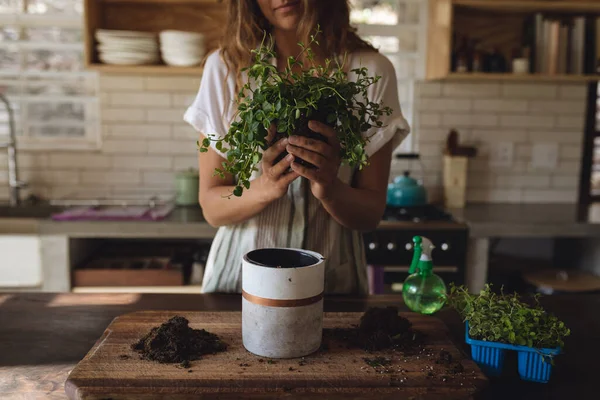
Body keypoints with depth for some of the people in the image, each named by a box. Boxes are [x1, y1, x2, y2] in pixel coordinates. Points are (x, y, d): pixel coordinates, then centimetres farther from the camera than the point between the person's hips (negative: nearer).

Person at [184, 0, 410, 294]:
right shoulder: (225, 66, -4)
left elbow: (372, 213, -3)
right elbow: (211, 207, -4)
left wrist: (330, 191, -22)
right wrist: (265, 188, -22)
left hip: (335, 281, 1)